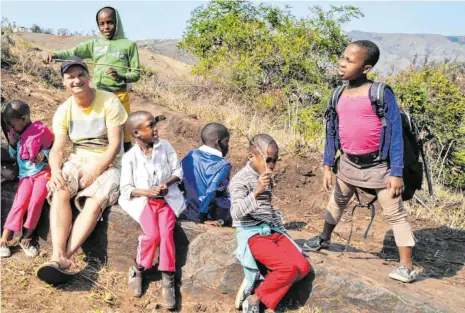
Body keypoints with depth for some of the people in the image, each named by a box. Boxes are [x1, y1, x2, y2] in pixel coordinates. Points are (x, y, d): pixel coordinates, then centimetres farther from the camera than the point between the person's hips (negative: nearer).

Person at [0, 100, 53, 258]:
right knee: (20, 202, -17)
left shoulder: (41, 130, -6)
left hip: (43, 171, -3)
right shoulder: (16, 134, 10)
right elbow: (13, 156, 21)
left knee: (36, 201, -23)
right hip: (25, 174, 3)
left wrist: (45, 154, -16)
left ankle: (26, 238, -8)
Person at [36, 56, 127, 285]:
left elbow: (115, 145, -13)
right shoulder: (63, 110, 3)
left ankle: (64, 259, -40)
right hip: (78, 161, 3)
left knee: (95, 202, -33)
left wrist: (95, 171, -22)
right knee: (59, 192, -29)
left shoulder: (109, 102, -10)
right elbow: (57, 148, -3)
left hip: (107, 164, -3)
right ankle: (58, 256, -42)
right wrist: (55, 170, -25)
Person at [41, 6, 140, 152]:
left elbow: (136, 74, -2)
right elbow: (72, 53, -1)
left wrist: (120, 76, -22)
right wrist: (52, 55, -21)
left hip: (119, 96, -3)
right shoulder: (94, 44, 9)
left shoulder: (129, 45, 0)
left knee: (123, 135, 1)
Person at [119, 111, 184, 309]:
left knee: (166, 233, -21)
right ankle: (138, 269, 4)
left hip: (167, 198, 2)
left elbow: (178, 171, 6)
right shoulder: (130, 157, -6)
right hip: (143, 200, -2)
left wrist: (167, 183, -13)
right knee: (152, 235, -23)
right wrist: (148, 192, -18)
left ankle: (167, 279, -10)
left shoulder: (165, 146, 0)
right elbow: (126, 189, -4)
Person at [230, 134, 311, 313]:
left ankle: (257, 286, -7)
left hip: (273, 231, 8)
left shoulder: (267, 179, 14)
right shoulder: (240, 180, -12)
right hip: (252, 234, -8)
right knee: (288, 267, -25)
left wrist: (280, 228, 19)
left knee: (303, 267, -10)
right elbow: (236, 213, -27)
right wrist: (256, 192, -39)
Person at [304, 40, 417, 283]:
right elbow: (333, 131, 8)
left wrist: (396, 172, -19)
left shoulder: (381, 94, -17)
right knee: (337, 202, 25)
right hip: (348, 163, 6)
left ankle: (407, 267, 8)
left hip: (378, 166, -6)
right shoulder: (340, 95, 0)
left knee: (395, 213, 0)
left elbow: (395, 134, -16)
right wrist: (328, 166, 6)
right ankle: (324, 239, 47)